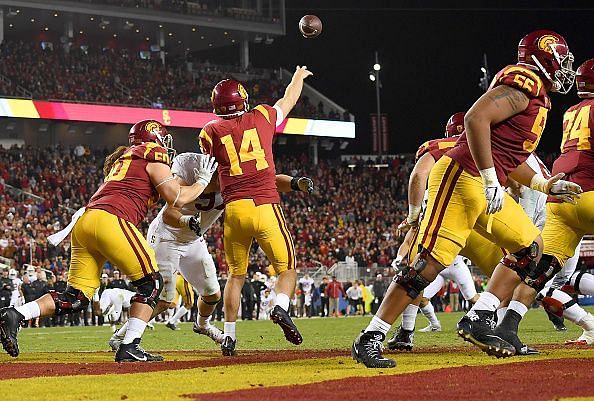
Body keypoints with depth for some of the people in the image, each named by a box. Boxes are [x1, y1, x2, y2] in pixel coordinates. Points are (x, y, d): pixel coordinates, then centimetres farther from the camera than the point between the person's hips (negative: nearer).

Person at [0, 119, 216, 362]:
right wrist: (202, 181, 17)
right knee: (151, 282, 3)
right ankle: (130, 347, -8)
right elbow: (176, 197, 7)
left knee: (76, 299, 7)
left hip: (84, 223, 8)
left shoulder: (122, 159, 34)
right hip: (110, 221, -8)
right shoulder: (153, 154, 9)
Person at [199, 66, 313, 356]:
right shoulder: (262, 118, 8)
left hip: (233, 210, 1)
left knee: (236, 275, 15)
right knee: (287, 268, 7)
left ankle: (229, 335, 11)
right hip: (265, 207, -1)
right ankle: (281, 307, -22)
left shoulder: (211, 132, 6)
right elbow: (289, 100, 27)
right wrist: (298, 78, 46)